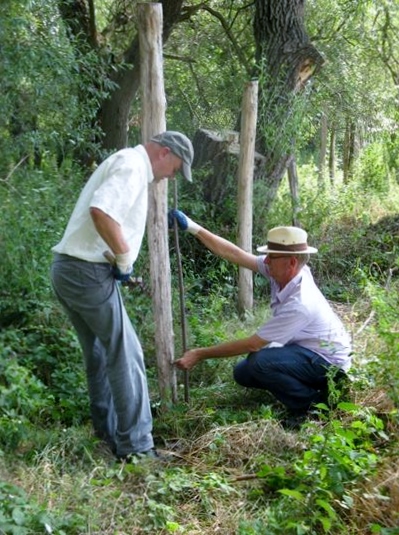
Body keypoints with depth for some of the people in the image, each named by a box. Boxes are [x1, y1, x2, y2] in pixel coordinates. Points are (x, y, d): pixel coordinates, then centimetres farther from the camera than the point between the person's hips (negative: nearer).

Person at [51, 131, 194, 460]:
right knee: (125, 356, -4)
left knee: (101, 355, 18)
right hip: (89, 272, -10)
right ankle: (135, 446, 1)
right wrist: (125, 258, -18)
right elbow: (101, 211, -28)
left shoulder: (126, 163, 21)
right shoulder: (133, 164, -11)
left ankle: (109, 434, 29)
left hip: (70, 269, 10)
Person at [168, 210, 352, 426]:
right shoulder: (281, 271, -13)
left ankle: (313, 403, -9)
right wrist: (194, 228, -12)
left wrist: (201, 354, -22)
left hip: (328, 361, -9)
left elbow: (251, 344, -29)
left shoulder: (299, 304, -35)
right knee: (243, 373, 6)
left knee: (260, 362, -31)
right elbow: (234, 254, -8)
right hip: (305, 349, 9)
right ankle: (310, 385, 13)